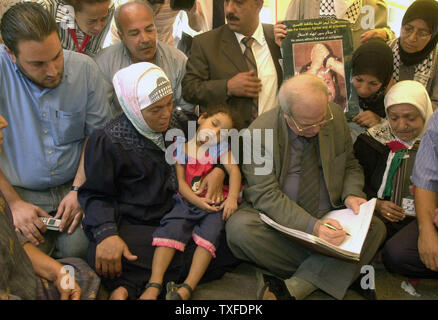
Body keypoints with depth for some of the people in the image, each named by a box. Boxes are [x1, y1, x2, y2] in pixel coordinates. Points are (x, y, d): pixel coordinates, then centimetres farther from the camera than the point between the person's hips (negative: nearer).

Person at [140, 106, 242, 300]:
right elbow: (180, 181, 2)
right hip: (187, 200, 1)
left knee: (210, 231, -25)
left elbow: (234, 170, -4)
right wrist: (197, 201, -14)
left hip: (215, 203, 0)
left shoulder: (220, 147, 9)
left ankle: (187, 288, -30)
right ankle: (154, 285, -27)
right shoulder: (182, 147, 8)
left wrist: (232, 199, -19)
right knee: (172, 226, -22)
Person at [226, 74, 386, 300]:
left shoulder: (336, 116, -2)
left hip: (327, 218, 4)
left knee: (376, 228, -22)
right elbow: (266, 196, -20)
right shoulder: (260, 132, -15)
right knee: (239, 227, -32)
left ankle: (293, 288, -28)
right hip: (278, 220, -3)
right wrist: (312, 227, -34)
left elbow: (351, 167, 12)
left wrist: (351, 195, -11)